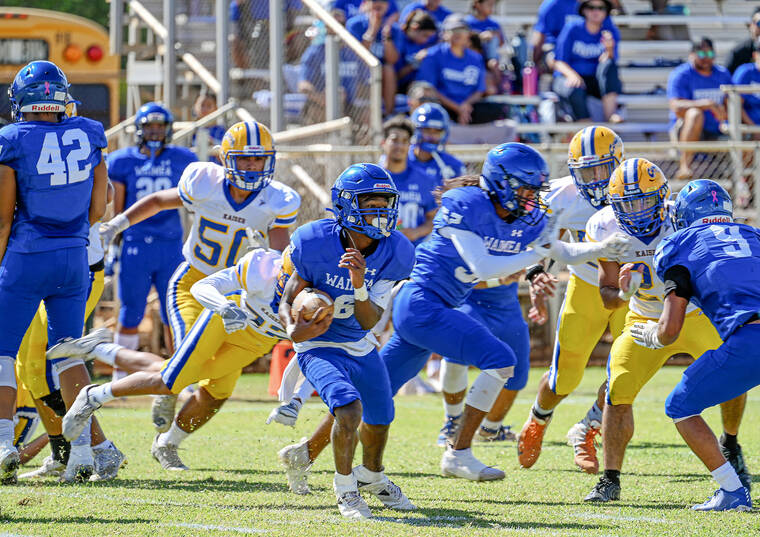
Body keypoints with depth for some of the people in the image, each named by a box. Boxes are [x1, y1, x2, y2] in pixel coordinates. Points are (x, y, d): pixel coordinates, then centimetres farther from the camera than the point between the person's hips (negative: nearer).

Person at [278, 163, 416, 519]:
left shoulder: (393, 254, -16)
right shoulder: (315, 245, -25)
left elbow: (369, 321, -19)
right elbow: (287, 303, -14)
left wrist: (359, 286, -39)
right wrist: (293, 329, -37)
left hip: (361, 347, 5)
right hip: (319, 347, -5)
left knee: (379, 419, 18)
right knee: (349, 408, -28)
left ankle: (371, 477, 51)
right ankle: (345, 488, -5)